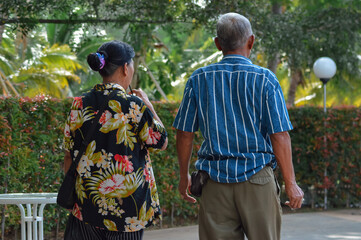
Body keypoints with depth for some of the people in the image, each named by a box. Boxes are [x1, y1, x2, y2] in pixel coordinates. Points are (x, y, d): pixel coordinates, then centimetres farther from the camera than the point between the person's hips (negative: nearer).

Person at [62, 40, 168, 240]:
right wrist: (148, 105, 9)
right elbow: (161, 142, -1)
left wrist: (70, 191, 18)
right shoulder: (133, 105, -12)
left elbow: (68, 156, 7)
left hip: (86, 201, 4)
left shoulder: (79, 105, 1)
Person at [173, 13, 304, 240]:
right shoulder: (265, 79, -5)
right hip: (257, 178, -2)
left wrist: (184, 175, 18)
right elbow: (279, 136, -8)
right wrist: (291, 183, -1)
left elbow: (185, 134, 5)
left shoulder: (199, 79, 3)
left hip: (215, 180, 2)